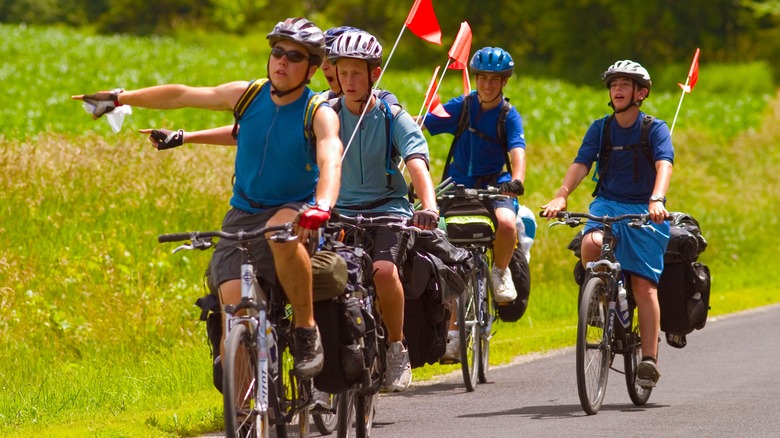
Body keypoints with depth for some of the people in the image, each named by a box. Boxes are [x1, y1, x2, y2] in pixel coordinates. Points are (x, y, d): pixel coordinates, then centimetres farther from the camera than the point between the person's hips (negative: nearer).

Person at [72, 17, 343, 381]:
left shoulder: (319, 113, -11)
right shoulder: (248, 95, 1)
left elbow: (331, 161, -31)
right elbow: (182, 95, 12)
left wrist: (321, 207, -51)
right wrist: (119, 98, 16)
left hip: (295, 210, -4)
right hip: (244, 214, 4)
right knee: (233, 303, -20)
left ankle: (308, 333, -26)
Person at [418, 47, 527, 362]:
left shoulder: (509, 116, -3)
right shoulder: (460, 107, 2)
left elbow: (517, 151, -19)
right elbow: (418, 126, -5)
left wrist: (516, 181, -38)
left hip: (495, 186, -2)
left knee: (506, 223, -35)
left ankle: (501, 271, -5)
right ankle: (453, 331, 6)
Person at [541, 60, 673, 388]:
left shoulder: (655, 129, -3)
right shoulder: (600, 128, 5)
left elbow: (664, 165, -19)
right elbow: (581, 163, -7)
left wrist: (656, 199, -39)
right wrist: (561, 196, -25)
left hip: (644, 210, -2)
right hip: (607, 203, 2)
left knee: (644, 284, -11)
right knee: (592, 242, -31)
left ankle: (649, 358, -10)